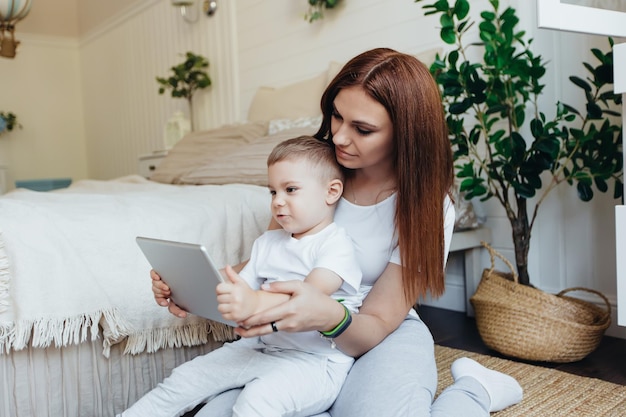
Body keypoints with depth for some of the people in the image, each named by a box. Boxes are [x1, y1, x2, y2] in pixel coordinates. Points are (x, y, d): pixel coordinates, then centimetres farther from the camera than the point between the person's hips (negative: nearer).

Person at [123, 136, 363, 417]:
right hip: (262, 345, 7)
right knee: (183, 379, 0)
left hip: (316, 359, -7)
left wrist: (256, 303, -43)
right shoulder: (266, 243, 15)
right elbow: (240, 289, 11)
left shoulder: (336, 244, -9)